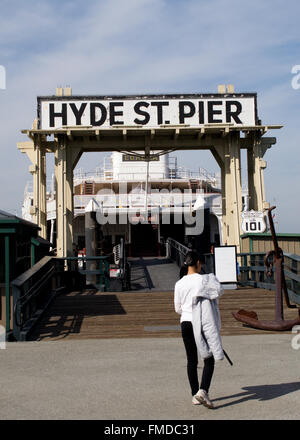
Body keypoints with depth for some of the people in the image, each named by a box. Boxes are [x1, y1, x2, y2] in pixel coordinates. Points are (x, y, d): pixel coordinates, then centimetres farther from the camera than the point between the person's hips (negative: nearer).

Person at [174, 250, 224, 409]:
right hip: (204, 324, -4)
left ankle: (195, 395, 21)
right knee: (209, 360, 5)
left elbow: (178, 308, 7)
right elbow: (219, 291, 1)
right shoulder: (205, 279, -12)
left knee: (192, 360, 13)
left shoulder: (179, 284, 0)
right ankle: (203, 391, -11)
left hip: (186, 323, 4)